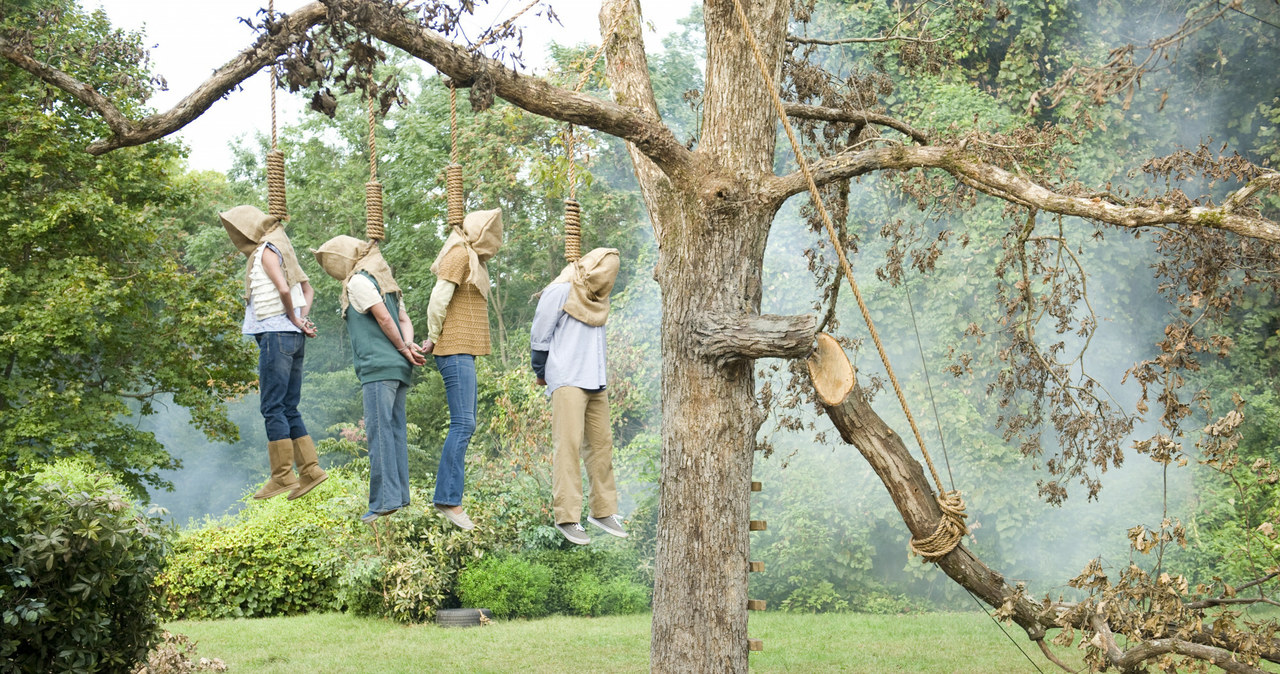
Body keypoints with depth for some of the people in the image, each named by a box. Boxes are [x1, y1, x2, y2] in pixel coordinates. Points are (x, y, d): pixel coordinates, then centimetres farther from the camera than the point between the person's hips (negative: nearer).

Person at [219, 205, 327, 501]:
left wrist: (293, 318, -6)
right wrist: (302, 319, 11)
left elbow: (283, 288, -21)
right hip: (293, 337, 9)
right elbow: (308, 289, 25)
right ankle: (310, 470, 5)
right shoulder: (282, 249, 21)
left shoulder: (266, 251, -7)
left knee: (273, 408, -8)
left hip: (277, 334, -9)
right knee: (289, 409, 9)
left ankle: (282, 476, -9)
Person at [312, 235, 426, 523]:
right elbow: (405, 319, 17)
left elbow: (384, 319, -12)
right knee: (395, 430, 10)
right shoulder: (383, 280, 23)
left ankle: (385, 499, -14)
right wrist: (409, 345, 1)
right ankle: (400, 495, 11)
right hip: (399, 369, 9)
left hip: (378, 368, -9)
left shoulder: (358, 281, -6)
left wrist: (403, 349, -2)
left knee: (379, 431, -10)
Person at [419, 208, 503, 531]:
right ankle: (448, 498, -15)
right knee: (462, 424, -14)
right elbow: (438, 299, -16)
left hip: (463, 352, 10)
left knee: (464, 425, 8)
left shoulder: (472, 259, 20)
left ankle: (449, 496, 10)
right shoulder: (459, 255, -9)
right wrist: (435, 337, -4)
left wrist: (434, 339, 9)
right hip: (456, 350, -10)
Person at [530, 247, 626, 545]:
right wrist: (541, 373, 8)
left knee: (602, 444, 8)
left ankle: (603, 511, 17)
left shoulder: (597, 300, 16)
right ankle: (567, 517, -11)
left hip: (596, 383, 7)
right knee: (568, 446, -10)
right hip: (567, 383, -7)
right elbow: (539, 337, -1)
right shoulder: (561, 292, -5)